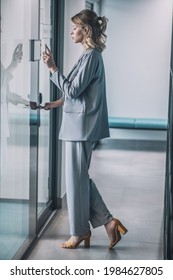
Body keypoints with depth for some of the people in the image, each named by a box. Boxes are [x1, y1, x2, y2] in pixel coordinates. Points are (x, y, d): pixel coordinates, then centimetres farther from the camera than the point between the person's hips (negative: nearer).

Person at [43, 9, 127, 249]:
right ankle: (108, 221, 16)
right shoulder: (92, 55, 14)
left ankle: (79, 232, 16)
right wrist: (57, 103, 20)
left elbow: (73, 90, -18)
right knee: (81, 177, 14)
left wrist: (52, 68, -16)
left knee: (76, 178, 2)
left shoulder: (91, 56, -16)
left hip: (81, 125, -10)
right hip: (80, 124, 10)